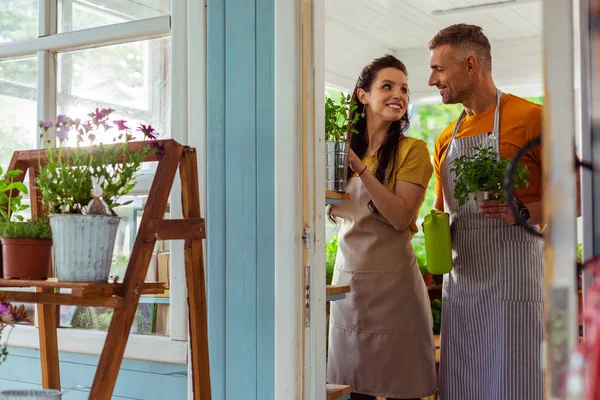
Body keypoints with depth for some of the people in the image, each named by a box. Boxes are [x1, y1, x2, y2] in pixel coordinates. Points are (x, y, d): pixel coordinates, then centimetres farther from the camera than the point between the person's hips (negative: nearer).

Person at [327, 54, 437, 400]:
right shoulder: (345, 148, 9)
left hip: (392, 280, -4)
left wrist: (360, 168, -22)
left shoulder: (412, 150, -6)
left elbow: (402, 217, -17)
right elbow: (330, 210, 11)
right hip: (347, 277, 5)